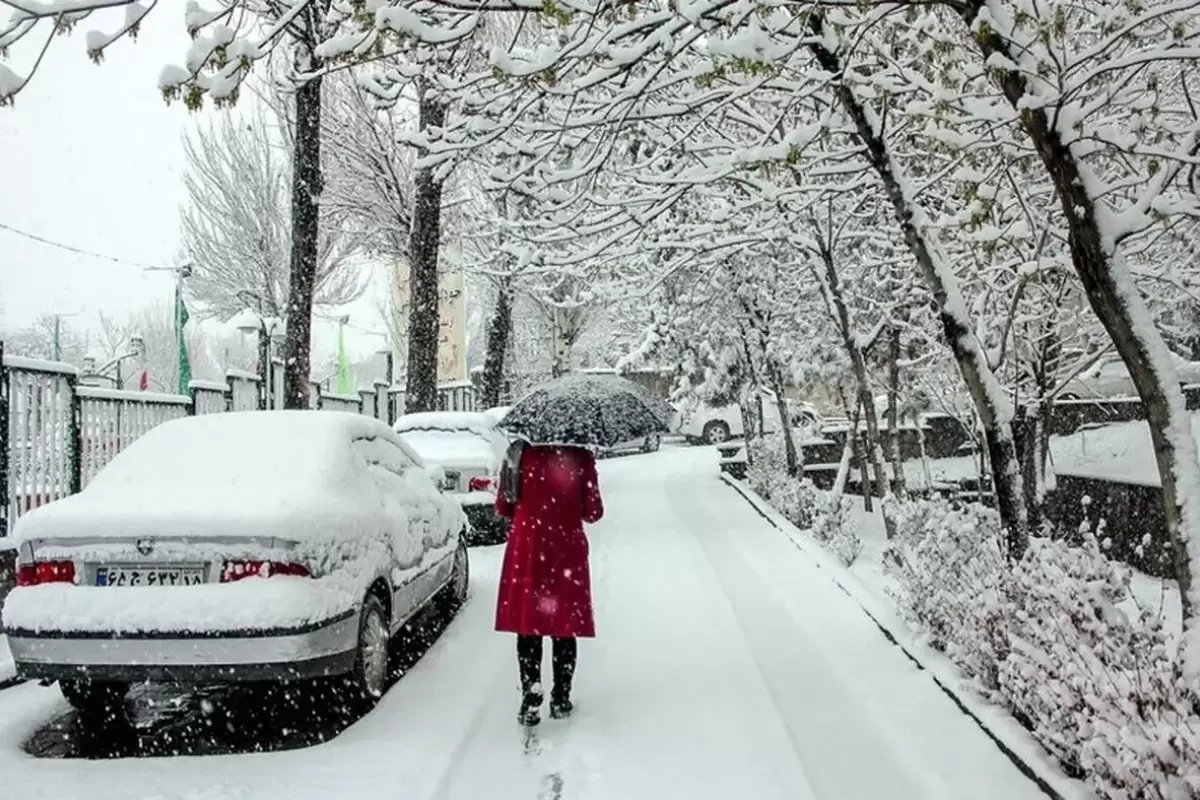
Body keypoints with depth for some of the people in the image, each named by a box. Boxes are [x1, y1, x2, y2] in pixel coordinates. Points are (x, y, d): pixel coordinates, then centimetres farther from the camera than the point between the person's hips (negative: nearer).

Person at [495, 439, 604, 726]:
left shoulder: (520, 453, -5)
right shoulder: (580, 457, -8)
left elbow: (503, 507, 1)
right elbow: (593, 512, -4)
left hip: (527, 547, 0)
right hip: (567, 549, 0)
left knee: (528, 626, 7)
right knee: (565, 626, 11)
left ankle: (531, 701, 4)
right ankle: (561, 699, 17)